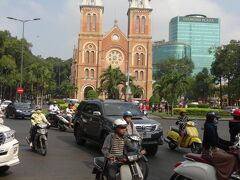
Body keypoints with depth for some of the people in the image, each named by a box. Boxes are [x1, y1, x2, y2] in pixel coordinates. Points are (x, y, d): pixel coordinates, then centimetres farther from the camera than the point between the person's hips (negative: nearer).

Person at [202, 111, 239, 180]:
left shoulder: (212, 127, 11)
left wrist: (230, 143, 9)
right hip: (210, 152, -11)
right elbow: (215, 143, -24)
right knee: (232, 158, -15)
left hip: (213, 149, 11)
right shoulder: (210, 128, -20)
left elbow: (218, 139, 15)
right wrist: (228, 147, -25)